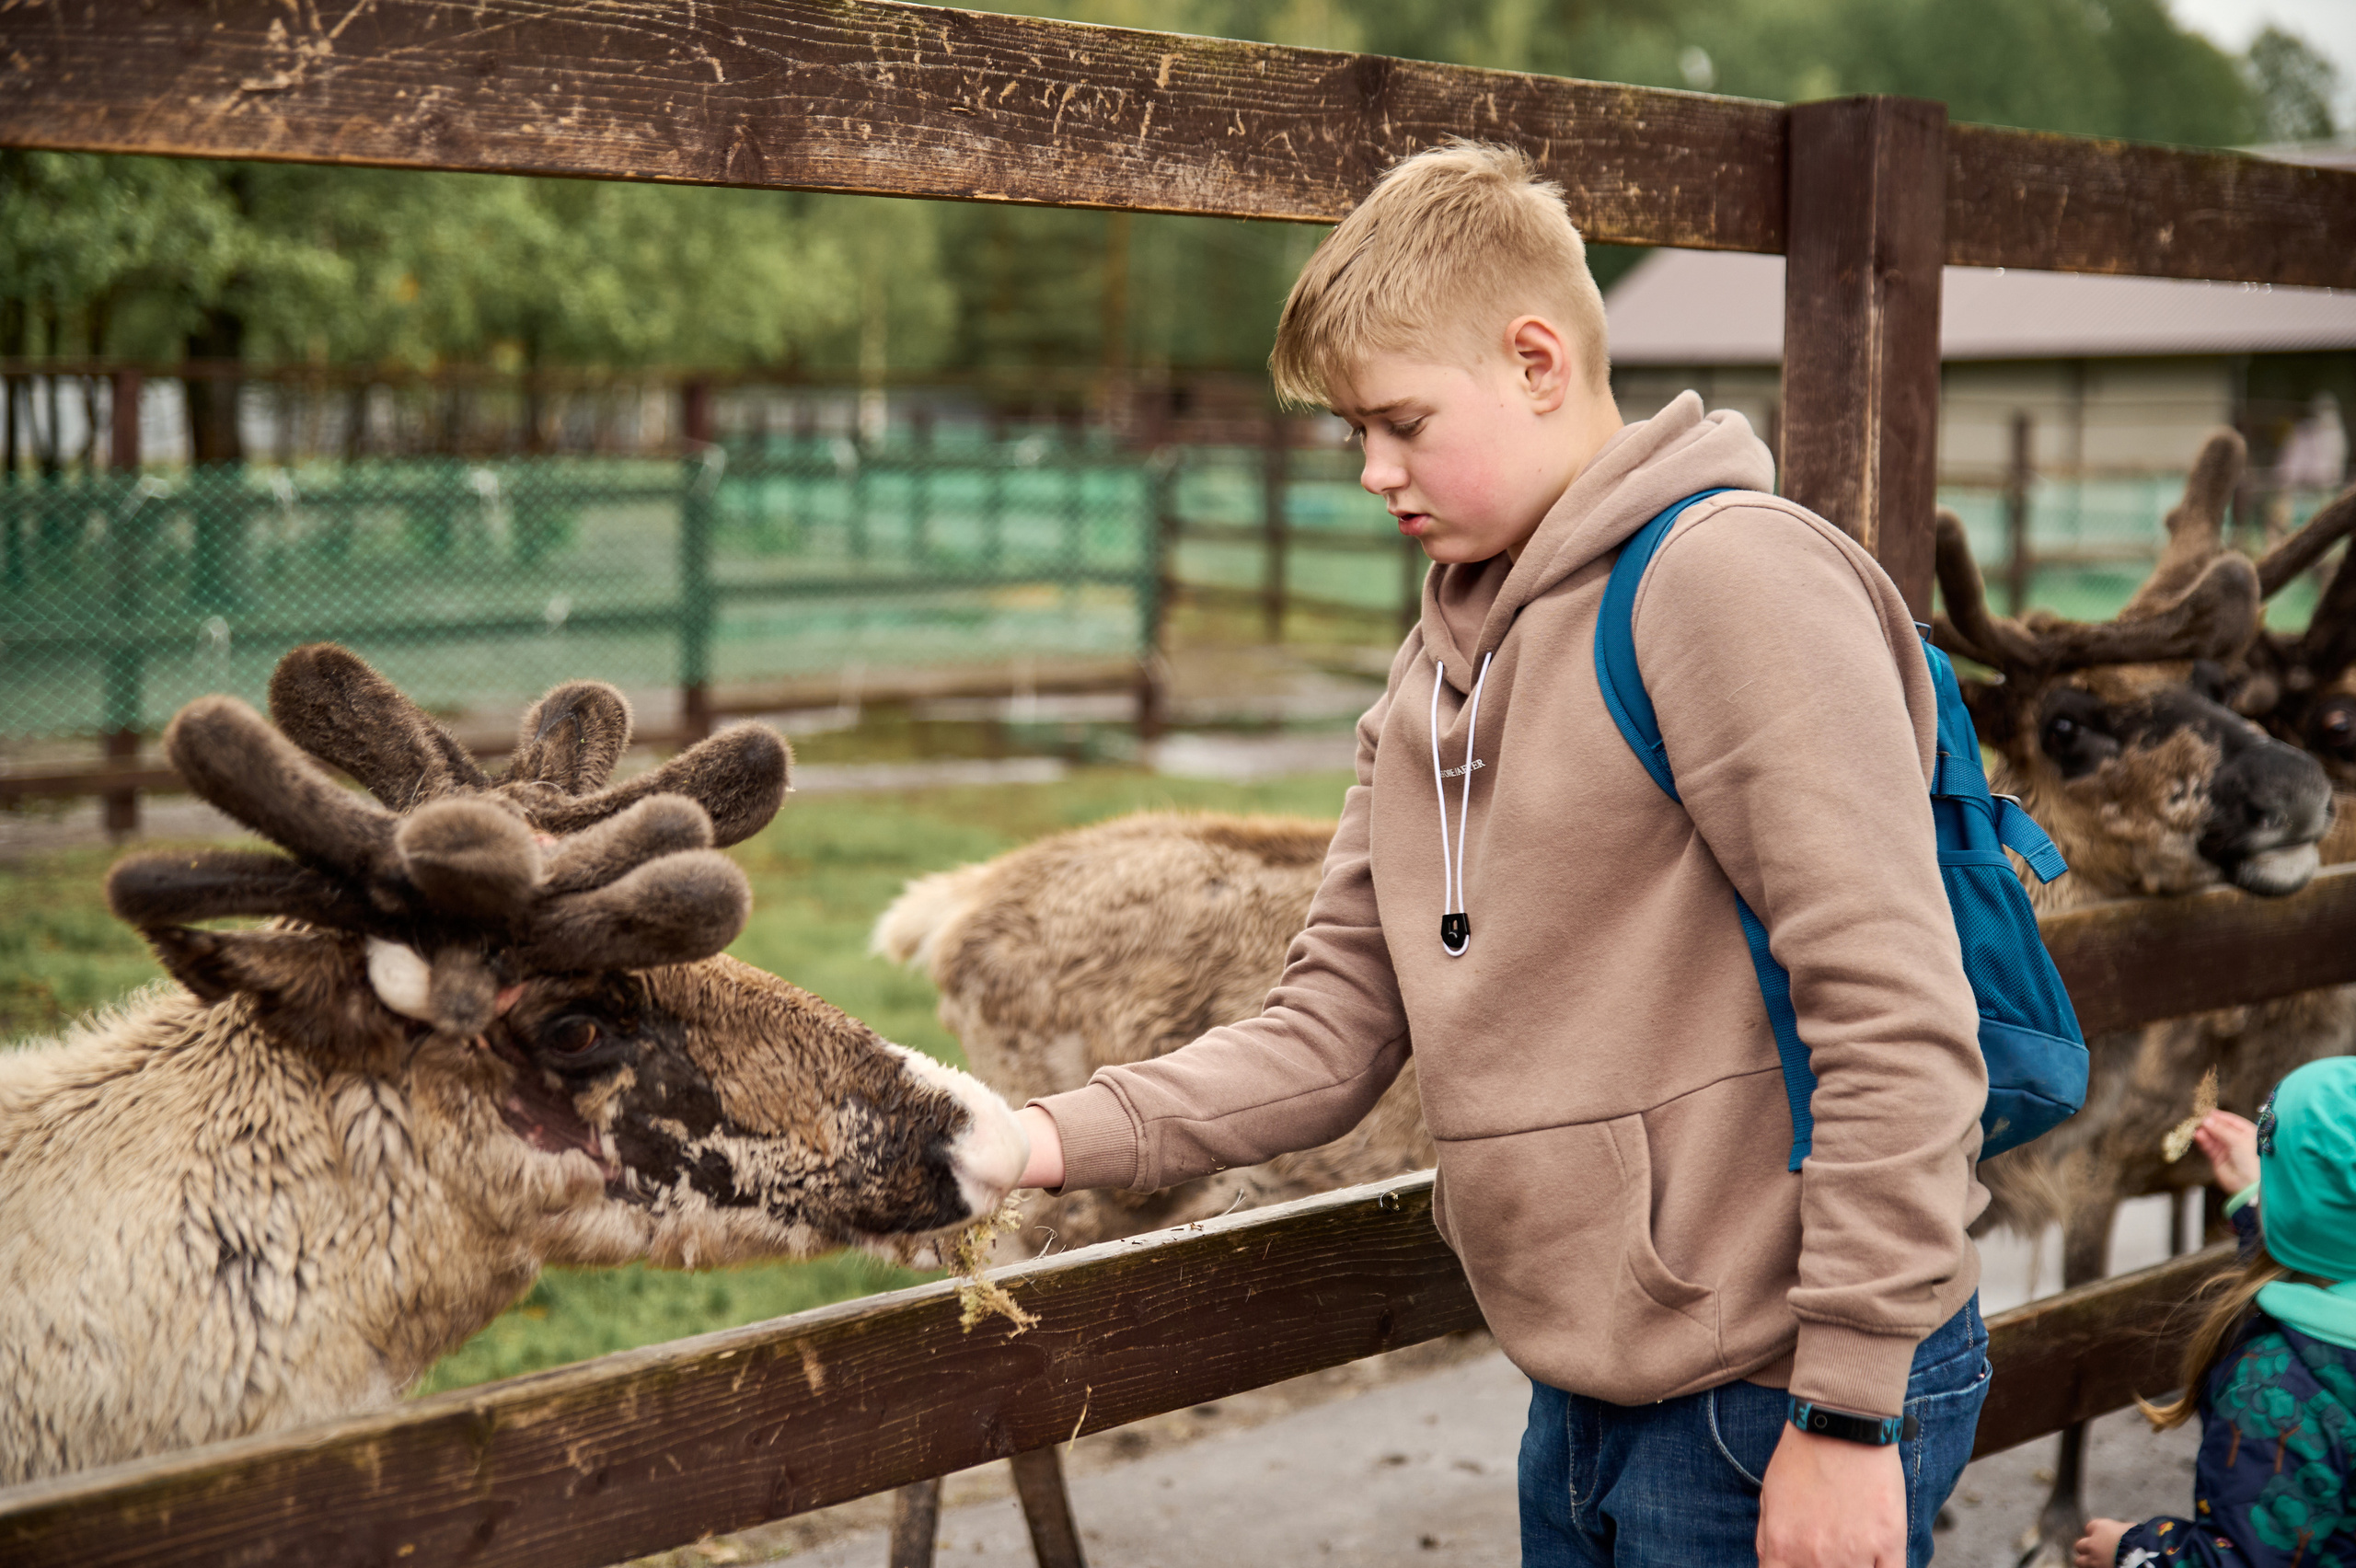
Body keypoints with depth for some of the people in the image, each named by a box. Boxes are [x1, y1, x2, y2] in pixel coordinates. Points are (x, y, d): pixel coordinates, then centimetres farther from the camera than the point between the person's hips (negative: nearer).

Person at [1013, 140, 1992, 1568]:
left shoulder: (1730, 571, -15)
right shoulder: (1443, 660, 12)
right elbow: (1334, 1026, 8)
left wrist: (1849, 1410, -19)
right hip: (1584, 1399, 8)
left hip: (1783, 1408, -8)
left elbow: (1896, 1017, -20)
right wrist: (1064, 1139, -6)